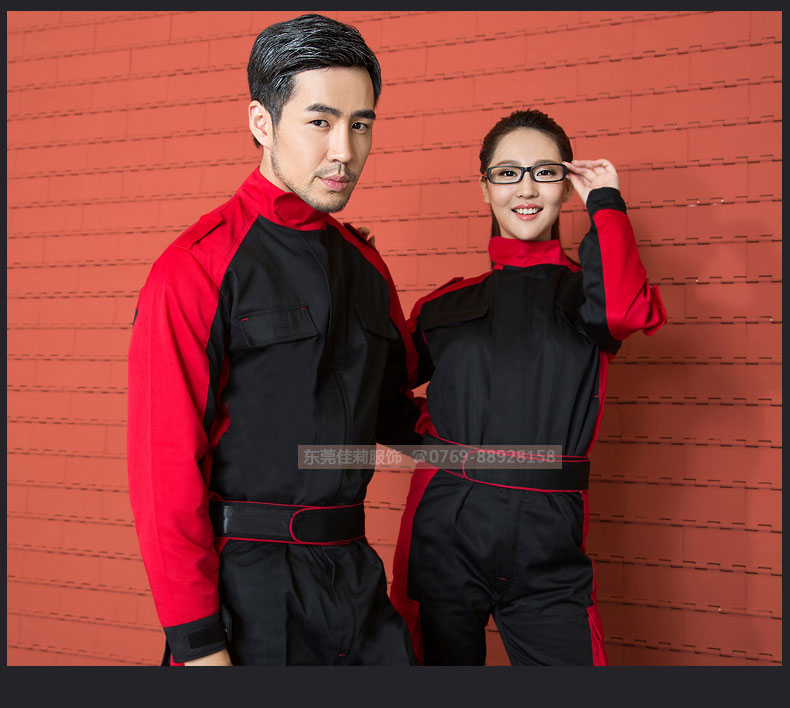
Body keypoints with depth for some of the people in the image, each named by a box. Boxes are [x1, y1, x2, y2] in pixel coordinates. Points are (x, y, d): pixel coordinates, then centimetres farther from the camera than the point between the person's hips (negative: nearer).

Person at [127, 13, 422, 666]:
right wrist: (196, 640, -15)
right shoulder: (198, 267, -12)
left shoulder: (367, 265, 9)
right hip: (248, 587, -6)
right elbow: (166, 462, -14)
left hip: (355, 576, 6)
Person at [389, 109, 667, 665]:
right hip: (444, 531, 1)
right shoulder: (448, 305, 9)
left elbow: (621, 309, -20)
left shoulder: (583, 290, 5)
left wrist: (605, 201, -7)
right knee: (441, 656, 12)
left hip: (547, 542, -1)